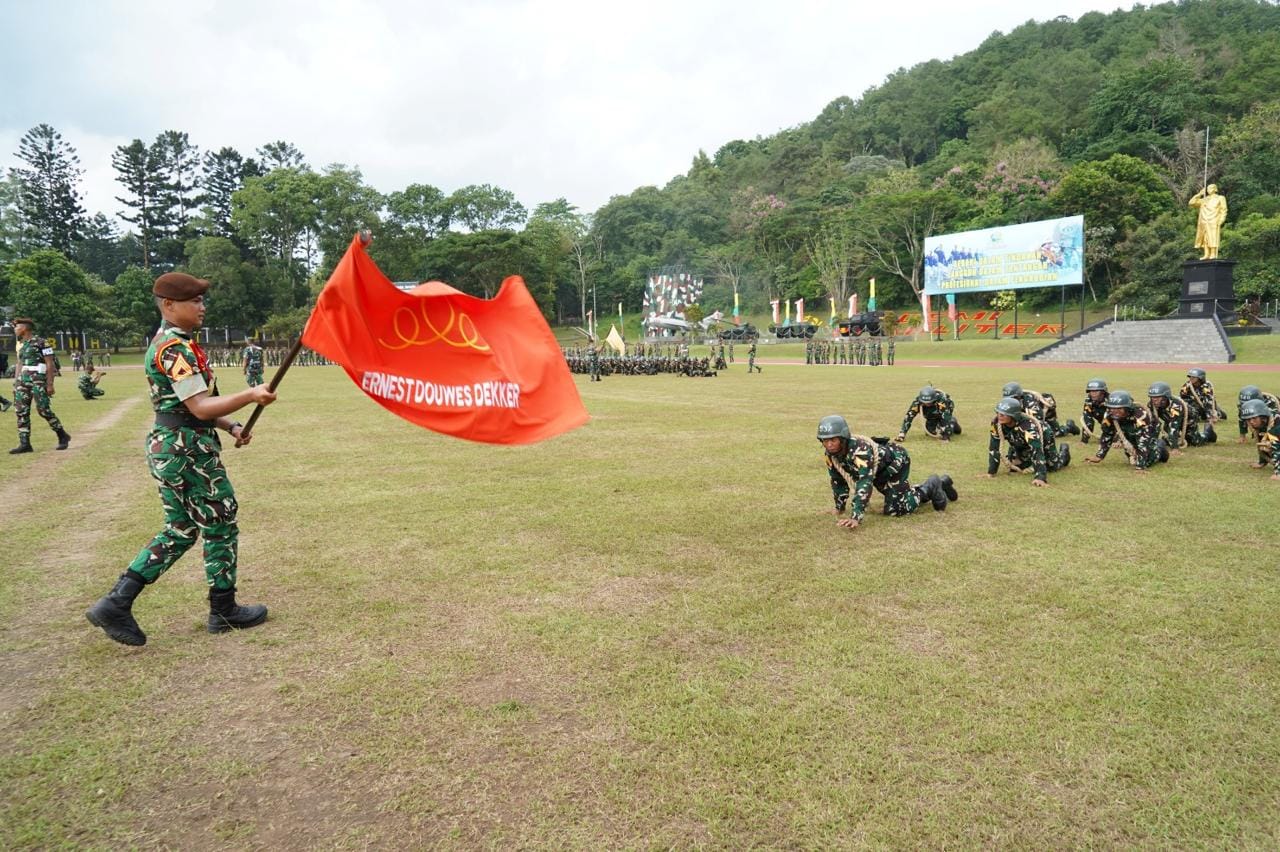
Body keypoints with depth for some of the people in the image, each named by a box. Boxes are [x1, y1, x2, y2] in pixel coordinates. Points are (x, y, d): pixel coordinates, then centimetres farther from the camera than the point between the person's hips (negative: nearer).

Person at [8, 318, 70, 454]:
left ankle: (63, 436, 8)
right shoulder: (21, 344, 16)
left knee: (43, 410, -9)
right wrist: (15, 383, 15)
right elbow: (19, 365, 20)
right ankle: (24, 444, 3)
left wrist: (50, 384, -14)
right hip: (22, 381, 7)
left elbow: (50, 364, -9)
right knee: (22, 412, 1)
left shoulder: (41, 343, -6)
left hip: (38, 380, -7)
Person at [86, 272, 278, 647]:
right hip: (188, 451, -10)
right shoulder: (176, 348, -18)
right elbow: (201, 407, -23)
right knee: (221, 528, 4)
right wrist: (250, 395, -32)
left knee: (179, 531, 17)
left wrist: (230, 427, 11)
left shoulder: (164, 343, 16)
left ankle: (116, 604, 14)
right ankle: (224, 612, 17)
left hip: (170, 449, 10)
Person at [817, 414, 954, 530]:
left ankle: (931, 486, 5)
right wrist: (839, 507, 2)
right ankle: (942, 483, 46)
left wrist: (856, 517, -56)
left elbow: (864, 483, -49)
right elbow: (838, 480, -3)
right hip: (880, 471, 8)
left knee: (895, 509, -18)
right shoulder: (830, 453, -20)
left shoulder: (860, 450, -42)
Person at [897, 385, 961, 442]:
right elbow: (908, 417, -34)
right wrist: (901, 435, -40)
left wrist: (945, 435, -46)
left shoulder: (941, 399, -44)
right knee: (930, 431, -12)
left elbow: (946, 417, -43)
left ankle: (952, 421, 20)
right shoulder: (917, 402, -35)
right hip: (931, 416, 3)